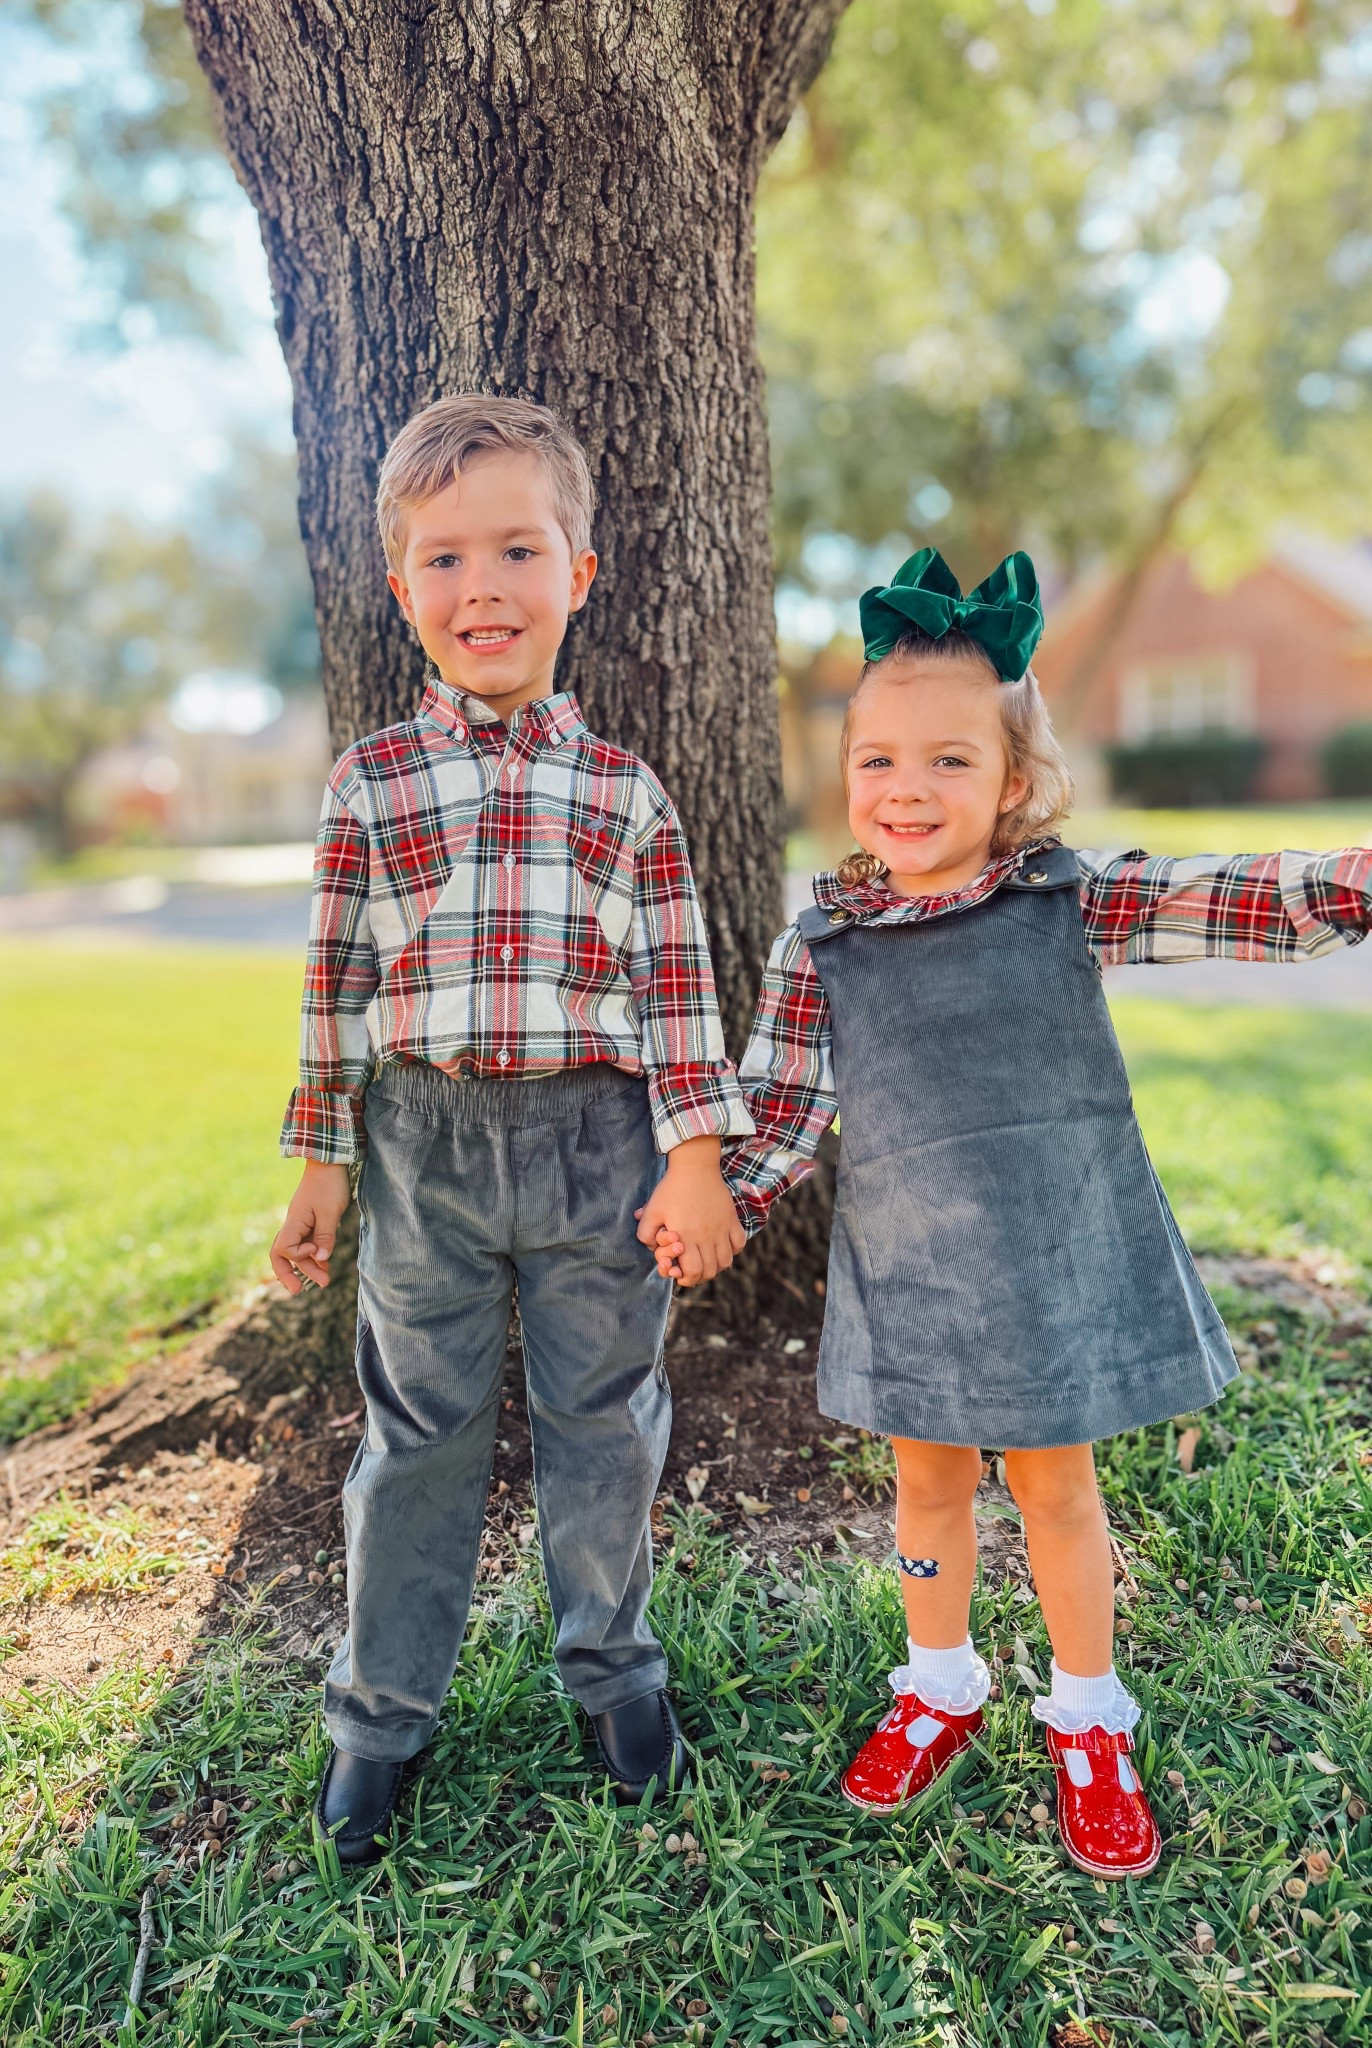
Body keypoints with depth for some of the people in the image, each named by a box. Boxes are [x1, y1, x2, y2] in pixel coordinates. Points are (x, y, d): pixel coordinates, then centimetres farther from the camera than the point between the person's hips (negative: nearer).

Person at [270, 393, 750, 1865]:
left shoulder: (625, 792, 2)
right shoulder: (370, 784, 2)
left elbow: (676, 984, 1)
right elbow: (337, 983, 4)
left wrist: (695, 1162, -5)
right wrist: (319, 1166, 3)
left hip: (598, 1144, 0)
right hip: (425, 1146, 0)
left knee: (602, 1424, 13)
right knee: (418, 1433, 12)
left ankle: (612, 1666, 37)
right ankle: (381, 1711, 32)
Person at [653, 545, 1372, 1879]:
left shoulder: (1071, 902, -9)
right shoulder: (820, 943, -6)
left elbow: (1265, 907, -12)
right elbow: (785, 1110, -2)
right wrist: (717, 1210, -12)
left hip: (1055, 1258, -1)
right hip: (904, 1271, 1)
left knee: (1056, 1481, 15)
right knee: (930, 1477, 18)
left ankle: (1088, 1724, 39)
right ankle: (940, 1690, 44)